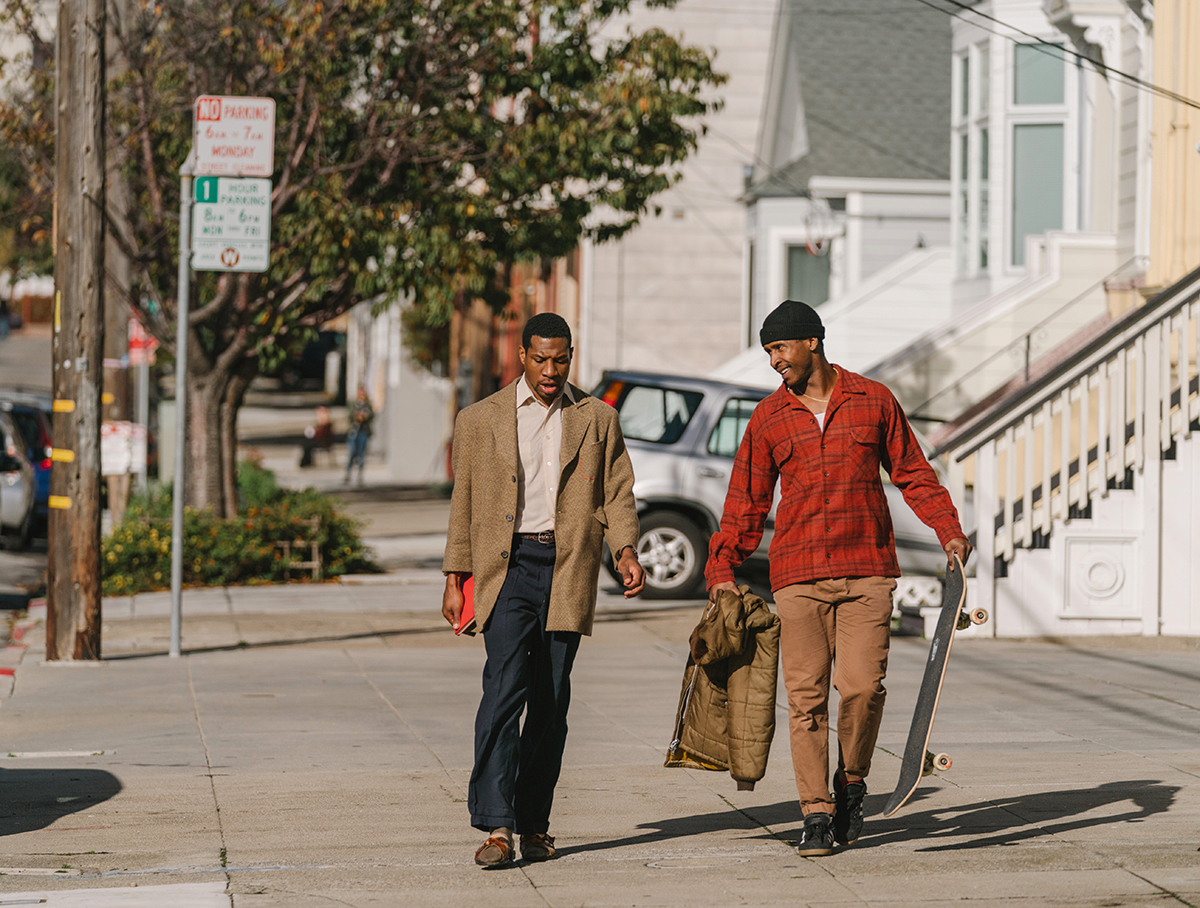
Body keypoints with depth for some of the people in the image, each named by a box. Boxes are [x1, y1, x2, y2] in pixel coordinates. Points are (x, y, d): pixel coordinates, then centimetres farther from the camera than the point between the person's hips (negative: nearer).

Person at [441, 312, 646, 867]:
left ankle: (534, 823, 13)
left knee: (551, 701, 4)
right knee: (504, 688, -15)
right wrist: (455, 579, 6)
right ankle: (495, 826, -18)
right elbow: (463, 504, 11)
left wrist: (626, 551, -7)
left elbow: (617, 494, 10)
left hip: (567, 571, 2)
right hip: (507, 568, -2)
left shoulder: (597, 420, 13)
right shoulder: (481, 420, 10)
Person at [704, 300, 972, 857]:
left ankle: (851, 781, 16)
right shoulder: (768, 419, 9)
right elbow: (746, 502, 11)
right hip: (798, 575, 1)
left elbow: (914, 475, 14)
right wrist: (722, 570, 3)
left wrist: (949, 532, 3)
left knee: (863, 686, -10)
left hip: (867, 570, -1)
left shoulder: (873, 401, 7)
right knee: (806, 695, -4)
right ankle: (816, 815, 3)